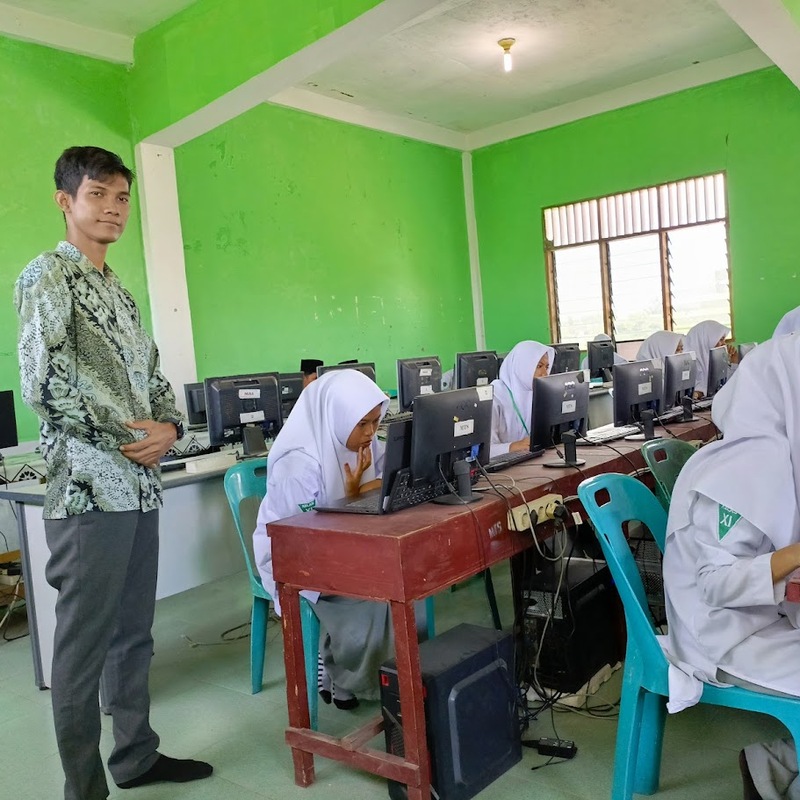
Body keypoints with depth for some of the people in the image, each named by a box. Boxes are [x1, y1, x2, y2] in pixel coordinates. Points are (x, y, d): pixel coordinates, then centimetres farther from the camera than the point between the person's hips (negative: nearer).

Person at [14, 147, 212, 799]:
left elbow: (152, 374, 19)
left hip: (141, 486, 8)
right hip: (88, 488, -8)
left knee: (134, 634, 17)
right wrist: (125, 435, -13)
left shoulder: (121, 292, 19)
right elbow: (42, 381, -18)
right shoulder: (47, 276, -5)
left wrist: (169, 426, -2)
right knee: (84, 645, 2)